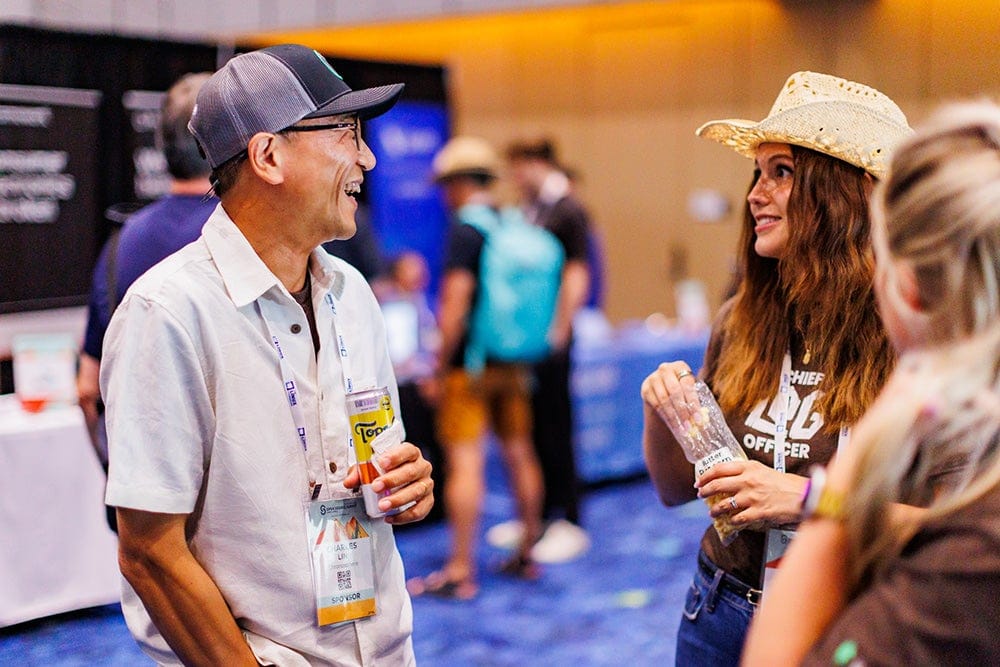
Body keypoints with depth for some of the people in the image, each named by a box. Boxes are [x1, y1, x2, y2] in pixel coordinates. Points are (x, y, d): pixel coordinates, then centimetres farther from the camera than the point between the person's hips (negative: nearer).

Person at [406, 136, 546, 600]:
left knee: (465, 462, -6)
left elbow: (455, 303, -19)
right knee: (519, 454, 14)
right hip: (513, 364, 8)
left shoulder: (465, 230, -12)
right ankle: (526, 555, 26)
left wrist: (442, 363, -11)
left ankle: (461, 572, -4)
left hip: (470, 365, -8)